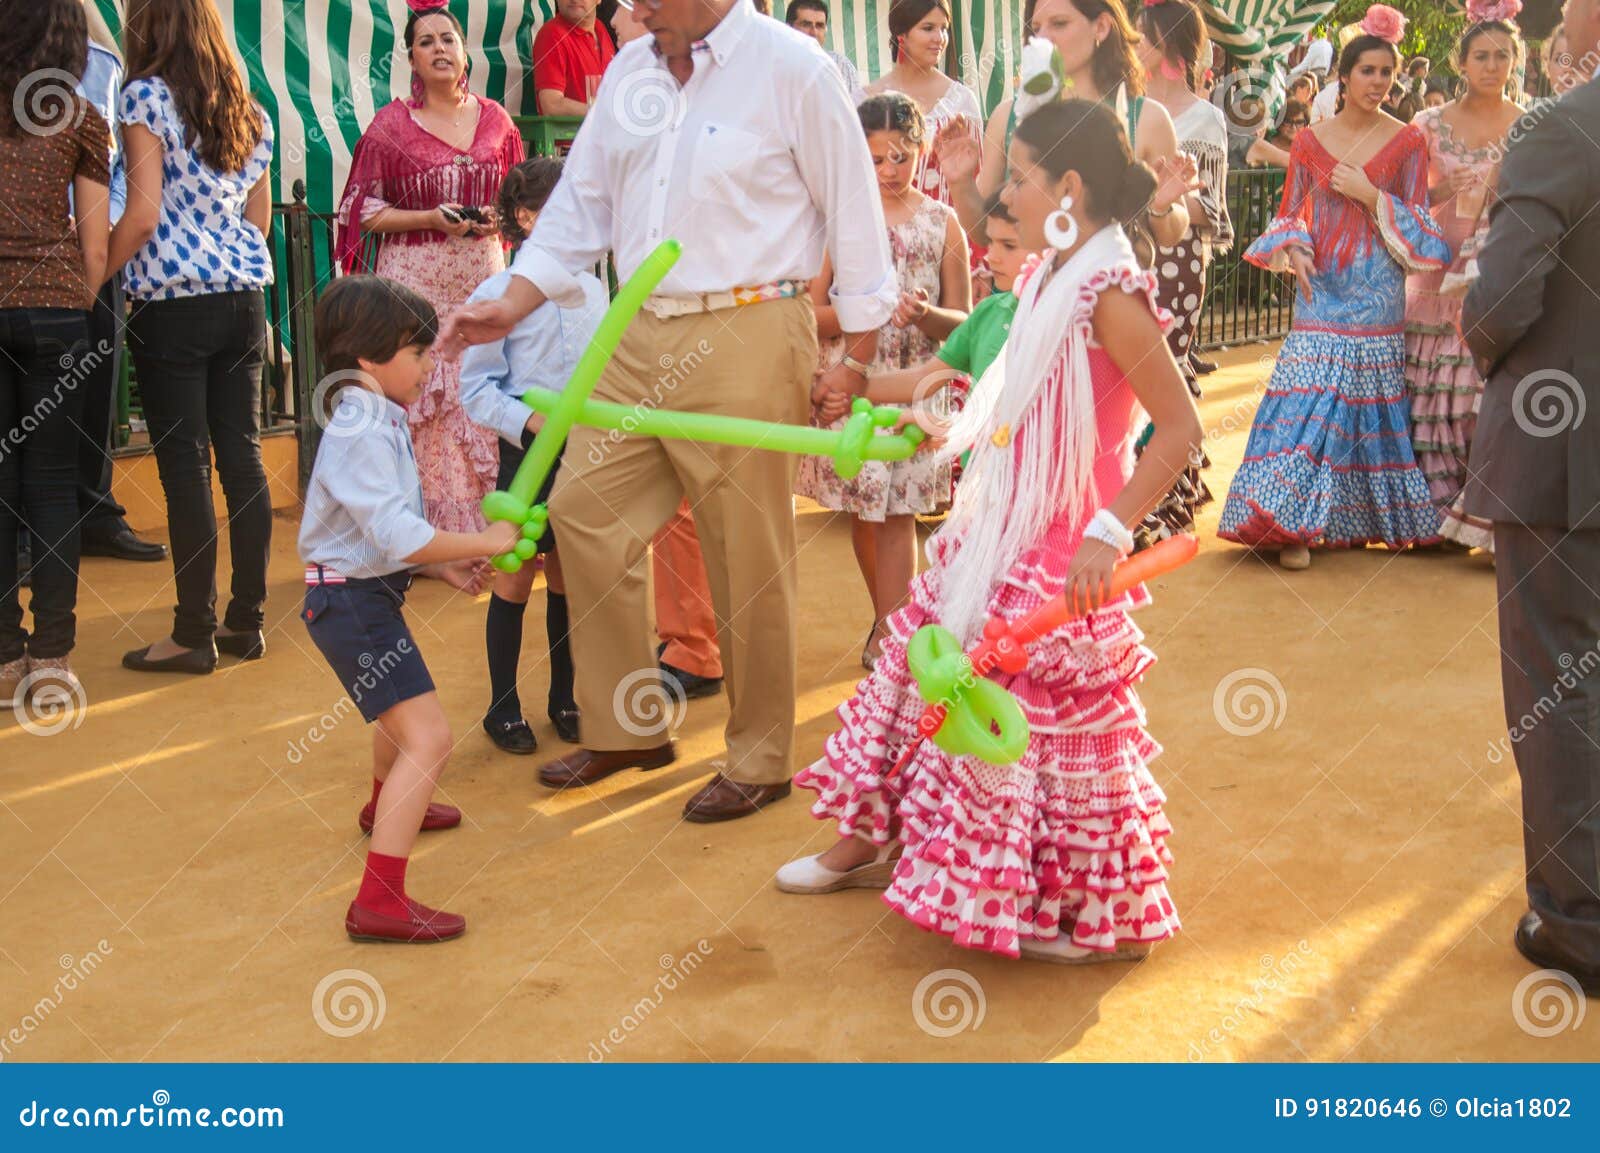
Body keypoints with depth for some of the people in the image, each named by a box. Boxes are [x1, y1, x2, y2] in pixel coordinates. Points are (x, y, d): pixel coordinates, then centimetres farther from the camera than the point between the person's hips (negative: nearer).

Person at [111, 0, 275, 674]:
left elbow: (144, 214, -12)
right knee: (243, 458, 8)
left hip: (172, 305, -6)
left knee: (185, 467, -2)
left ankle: (194, 633, 2)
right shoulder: (248, 110, 12)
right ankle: (246, 620, 14)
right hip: (244, 299, 6)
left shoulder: (146, 96, -6)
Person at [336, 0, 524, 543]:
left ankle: (491, 526, 8)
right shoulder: (391, 126, 0)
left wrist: (498, 218, -2)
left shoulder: (494, 120, 10)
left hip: (484, 278, 3)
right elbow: (361, 211, 0)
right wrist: (431, 219, -13)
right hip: (417, 283, -3)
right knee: (425, 411, -7)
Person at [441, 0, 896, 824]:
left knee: (748, 556, 1)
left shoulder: (789, 68, -6)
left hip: (744, 339, -6)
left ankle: (759, 763, 18)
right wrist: (512, 307, 7)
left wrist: (857, 358, -4)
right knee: (582, 510, 5)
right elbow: (580, 203, 17)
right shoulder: (628, 73, 12)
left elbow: (853, 210, -3)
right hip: (639, 340, 7)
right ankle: (624, 729, 22)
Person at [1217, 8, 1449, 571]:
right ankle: (1297, 523, -5)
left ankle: (1362, 516, 15)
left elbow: (1418, 222, 2)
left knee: (1374, 403, 2)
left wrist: (1371, 196, -12)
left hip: (1378, 292, 0)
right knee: (1309, 402, -7)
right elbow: (1289, 213, 10)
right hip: (1322, 288, 0)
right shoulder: (1309, 140, 5)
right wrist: (1293, 248, -10)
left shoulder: (1408, 141, 3)